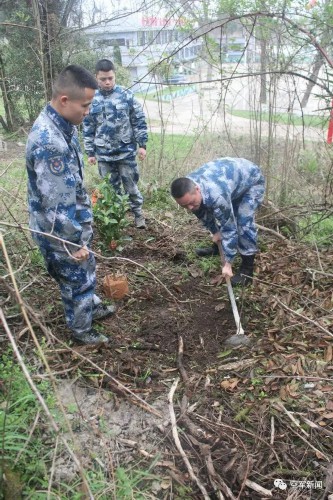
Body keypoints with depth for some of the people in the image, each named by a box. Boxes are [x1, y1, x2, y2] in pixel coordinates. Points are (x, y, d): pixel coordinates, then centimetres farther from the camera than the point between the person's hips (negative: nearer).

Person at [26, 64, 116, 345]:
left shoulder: (63, 126, 0)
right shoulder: (48, 141, -32)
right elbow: (56, 204, -30)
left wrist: (84, 228, 20)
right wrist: (75, 243, -20)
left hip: (73, 223, 9)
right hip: (59, 233, -9)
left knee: (87, 270, 27)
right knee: (77, 280, 12)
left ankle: (92, 308, 52)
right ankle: (80, 329, 36)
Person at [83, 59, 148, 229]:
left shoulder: (126, 95, -4)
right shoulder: (91, 99, 1)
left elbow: (139, 121, -1)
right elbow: (88, 128, 7)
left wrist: (142, 145, -4)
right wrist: (90, 152, 7)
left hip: (126, 151, -2)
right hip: (103, 154, 2)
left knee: (131, 185, 8)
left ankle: (138, 214, 25)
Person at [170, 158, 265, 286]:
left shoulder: (216, 195, -44)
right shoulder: (187, 189, -21)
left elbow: (229, 227, -35)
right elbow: (203, 214, -1)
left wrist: (227, 263, -30)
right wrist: (215, 233, 6)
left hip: (251, 179, -7)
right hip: (230, 172, 8)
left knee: (244, 221, -20)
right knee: (221, 215, 15)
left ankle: (247, 268, -11)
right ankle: (218, 247, 38)